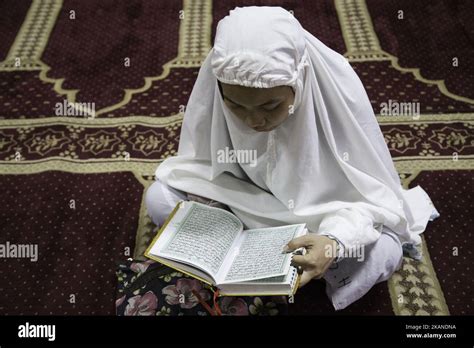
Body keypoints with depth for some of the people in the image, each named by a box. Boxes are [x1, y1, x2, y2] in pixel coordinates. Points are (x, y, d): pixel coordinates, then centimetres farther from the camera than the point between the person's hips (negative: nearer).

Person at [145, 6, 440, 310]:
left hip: (316, 210, -2)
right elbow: (202, 162, -8)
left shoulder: (338, 87, -31)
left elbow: (372, 194, -24)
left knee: (383, 254, -29)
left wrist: (335, 241, -44)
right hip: (243, 198, 3)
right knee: (159, 199, -19)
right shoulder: (215, 79, -26)